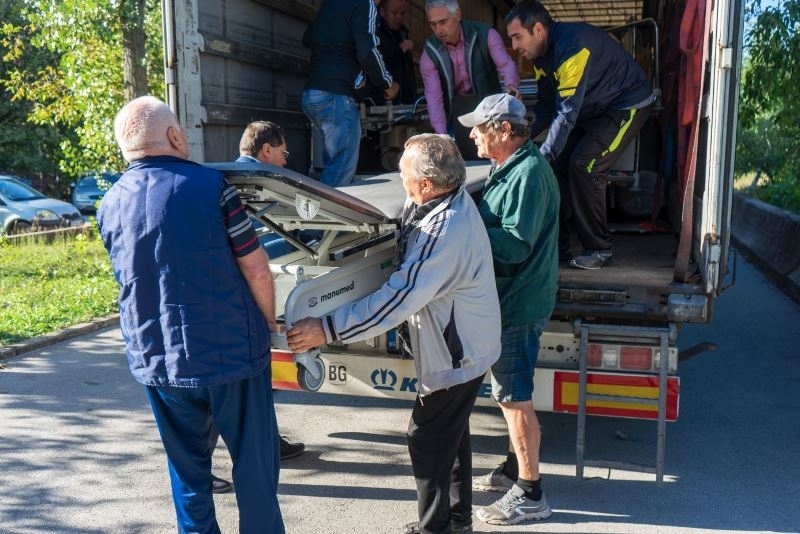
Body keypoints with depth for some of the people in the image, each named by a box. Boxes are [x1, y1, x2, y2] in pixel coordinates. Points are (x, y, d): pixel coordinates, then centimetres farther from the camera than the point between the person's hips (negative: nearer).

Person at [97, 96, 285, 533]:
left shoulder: (109, 206, 3)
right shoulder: (210, 185, -12)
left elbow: (135, 279, 13)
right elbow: (256, 270, -11)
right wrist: (269, 322, 6)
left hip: (155, 361, 5)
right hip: (231, 352, -4)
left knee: (187, 468, 19)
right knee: (254, 463, 11)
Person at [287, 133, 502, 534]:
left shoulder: (445, 232, -32)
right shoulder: (452, 198, -1)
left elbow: (398, 298, -35)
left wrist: (327, 329, -33)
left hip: (455, 354, -10)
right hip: (461, 347, 10)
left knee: (428, 440, 3)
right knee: (451, 433, 22)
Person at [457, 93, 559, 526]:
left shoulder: (528, 174, -21)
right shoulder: (511, 167, 12)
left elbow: (516, 245, -27)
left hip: (519, 302, -10)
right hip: (510, 297, 10)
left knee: (514, 396, -2)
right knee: (510, 392, 20)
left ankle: (529, 495, 11)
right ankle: (514, 468, 35)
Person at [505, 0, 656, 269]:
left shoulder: (572, 45, -31)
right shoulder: (542, 54, -3)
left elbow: (567, 113, -34)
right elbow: (548, 105, 1)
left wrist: (542, 156, -34)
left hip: (629, 105, -9)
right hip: (591, 109, 9)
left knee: (584, 166, -20)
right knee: (558, 164, -2)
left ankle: (599, 249, -7)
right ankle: (557, 245, 5)